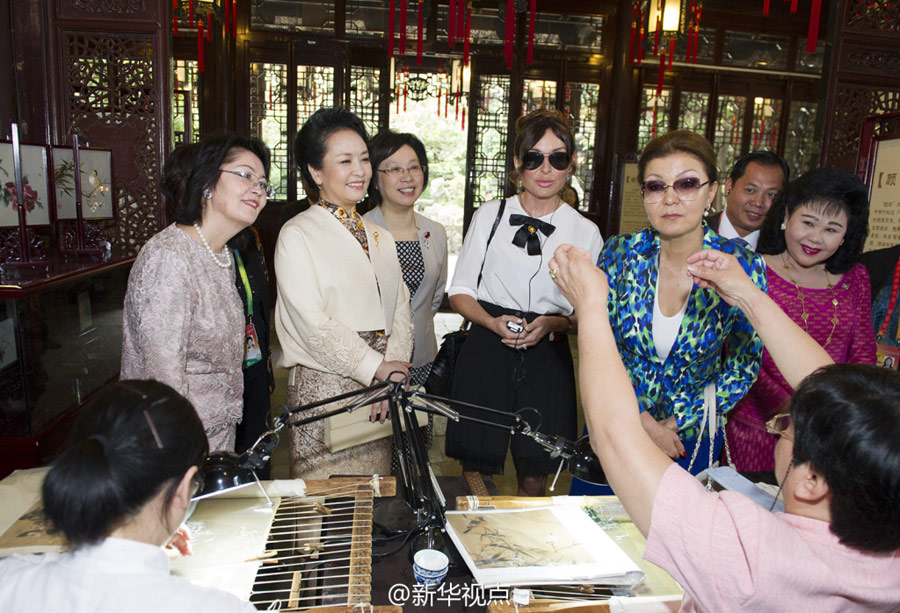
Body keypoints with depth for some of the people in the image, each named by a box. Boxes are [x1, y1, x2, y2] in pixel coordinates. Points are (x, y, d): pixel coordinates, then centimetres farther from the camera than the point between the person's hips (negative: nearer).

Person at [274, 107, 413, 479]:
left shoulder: (379, 237, 15)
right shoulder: (297, 235, -5)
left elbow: (400, 309, 8)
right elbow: (313, 324, -13)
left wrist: (394, 371, -7)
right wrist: (377, 367, -12)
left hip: (380, 383, 5)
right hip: (323, 383, -5)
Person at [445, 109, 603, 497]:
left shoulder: (585, 232, 5)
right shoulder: (489, 216, 4)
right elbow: (460, 292, 6)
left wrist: (553, 323, -11)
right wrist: (493, 322, -13)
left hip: (548, 359, 1)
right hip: (486, 355, 0)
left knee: (533, 478, 8)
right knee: (477, 469, 6)